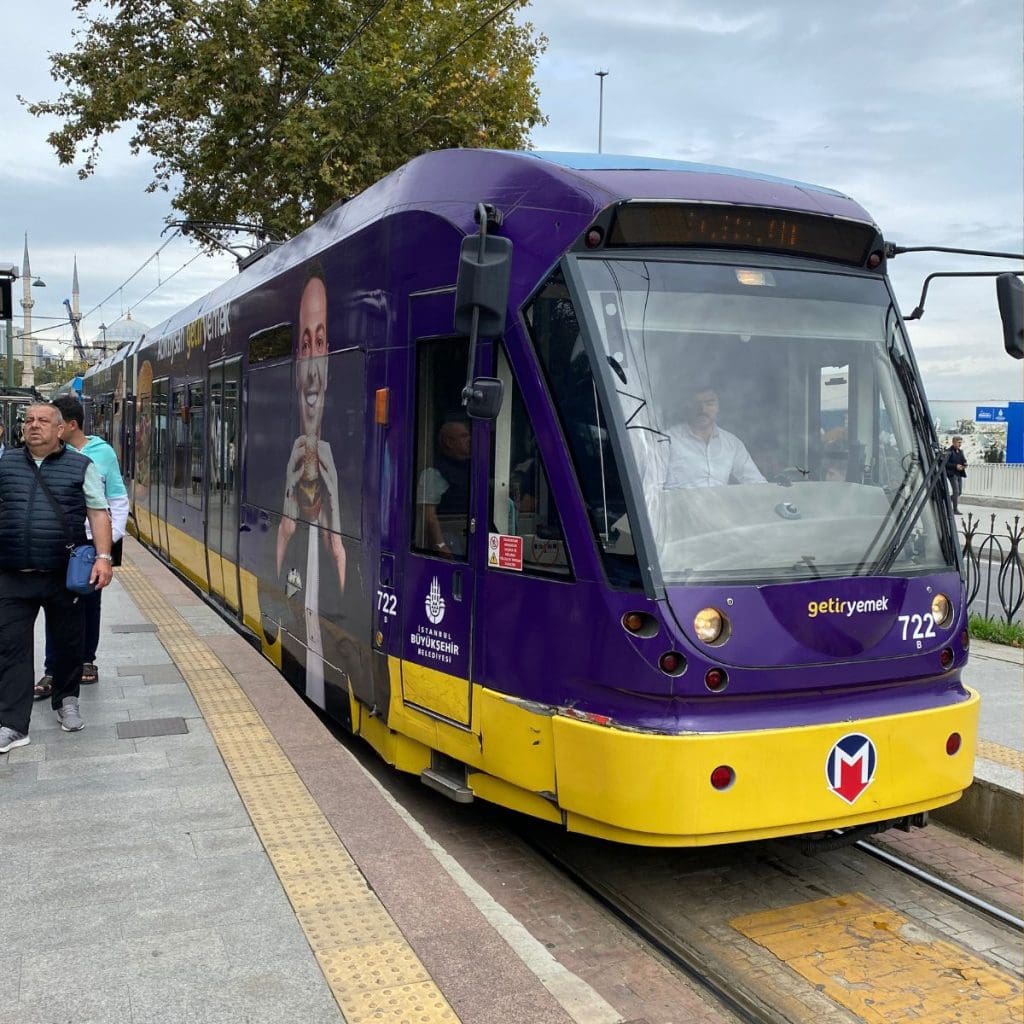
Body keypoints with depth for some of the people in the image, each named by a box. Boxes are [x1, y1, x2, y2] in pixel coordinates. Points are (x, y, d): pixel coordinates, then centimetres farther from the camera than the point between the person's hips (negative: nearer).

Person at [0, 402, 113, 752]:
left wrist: (103, 557, -10)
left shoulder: (81, 467, 2)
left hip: (65, 575, -1)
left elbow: (98, 513, 1)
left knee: (69, 641, 11)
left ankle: (66, 701, 31)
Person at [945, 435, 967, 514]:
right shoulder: (949, 451, -10)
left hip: (959, 474, 8)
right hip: (952, 474, -8)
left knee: (959, 492, 9)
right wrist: (955, 466, -21)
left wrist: (965, 464, 1)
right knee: (956, 491, -11)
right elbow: (945, 463, -15)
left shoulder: (960, 451, 14)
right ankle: (955, 510, -7)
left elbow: (964, 460, 25)